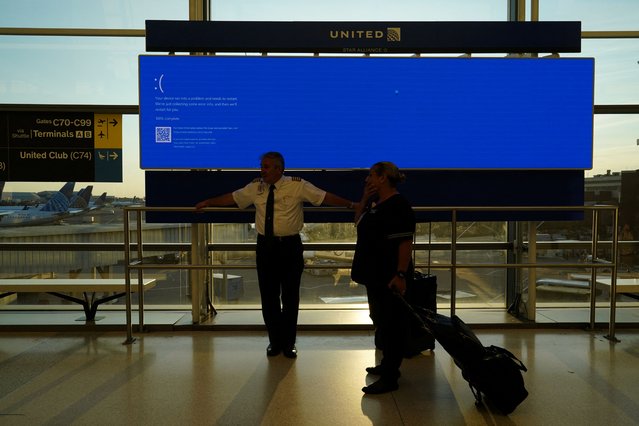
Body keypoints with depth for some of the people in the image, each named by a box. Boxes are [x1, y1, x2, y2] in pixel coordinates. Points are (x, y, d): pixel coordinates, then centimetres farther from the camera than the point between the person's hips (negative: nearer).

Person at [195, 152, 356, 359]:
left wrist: (351, 205, -14)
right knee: (269, 297, 10)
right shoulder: (255, 187, 3)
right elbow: (232, 197, 15)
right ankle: (275, 341, 29)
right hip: (265, 246, 3)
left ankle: (289, 343, 26)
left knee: (290, 297, 7)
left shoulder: (298, 185, -7)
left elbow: (325, 196, -8)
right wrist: (208, 202, 19)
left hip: (290, 247, -3)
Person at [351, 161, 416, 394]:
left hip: (389, 277, -10)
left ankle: (389, 378, 8)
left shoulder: (398, 206, -18)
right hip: (375, 274, 10)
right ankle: (388, 365, 34)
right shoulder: (375, 202, 10)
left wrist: (401, 274, -27)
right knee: (381, 320, 19)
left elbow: (405, 243, -23)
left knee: (391, 323, -1)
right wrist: (365, 198, 6)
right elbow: (358, 220, 21)